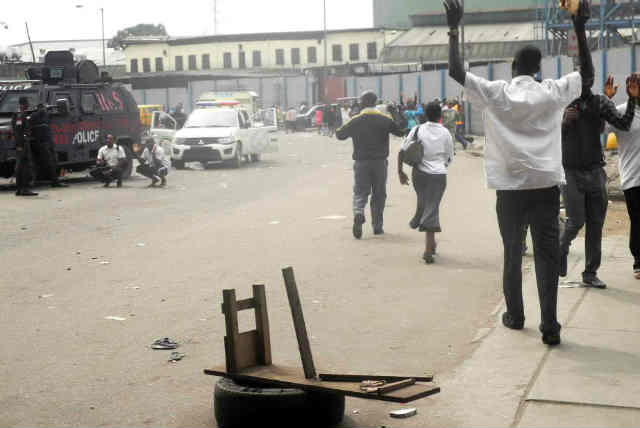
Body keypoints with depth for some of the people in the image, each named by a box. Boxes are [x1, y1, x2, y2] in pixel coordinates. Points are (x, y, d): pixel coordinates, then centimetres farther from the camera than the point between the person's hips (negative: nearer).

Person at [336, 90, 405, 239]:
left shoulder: (355, 121, -4)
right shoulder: (385, 119, -3)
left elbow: (339, 135, 4)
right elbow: (401, 132, 6)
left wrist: (347, 125, 22)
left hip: (361, 162, 0)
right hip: (380, 162, 1)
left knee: (360, 192, 6)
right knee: (379, 194, 12)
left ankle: (358, 213, -24)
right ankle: (377, 226, 14)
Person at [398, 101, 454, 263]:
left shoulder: (417, 130, 0)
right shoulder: (445, 133, 0)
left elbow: (402, 151, -3)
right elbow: (449, 158, 8)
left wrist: (400, 171, 6)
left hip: (420, 173, 2)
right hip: (439, 174, -2)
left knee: (423, 204, 18)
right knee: (431, 209, -2)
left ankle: (431, 244, 28)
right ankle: (428, 250, -10)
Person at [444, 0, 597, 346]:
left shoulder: (494, 93, 0)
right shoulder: (553, 92, 3)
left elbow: (456, 71, 3)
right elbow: (588, 76, 18)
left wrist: (454, 29, 7)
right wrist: (580, 31, 18)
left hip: (510, 187, 0)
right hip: (546, 185, 0)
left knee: (512, 253, 13)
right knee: (547, 255, -1)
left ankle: (515, 315, 23)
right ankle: (550, 326, -5)